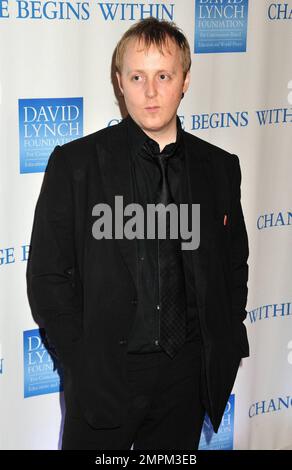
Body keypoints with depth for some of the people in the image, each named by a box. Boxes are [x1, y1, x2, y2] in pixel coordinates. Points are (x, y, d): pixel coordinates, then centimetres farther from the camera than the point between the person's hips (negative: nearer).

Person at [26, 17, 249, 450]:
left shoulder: (220, 168, 3)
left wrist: (223, 356, 6)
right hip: (103, 377, -2)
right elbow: (48, 276, -5)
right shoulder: (75, 163, -7)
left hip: (189, 375, 3)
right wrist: (83, 366, -8)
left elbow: (234, 264, 12)